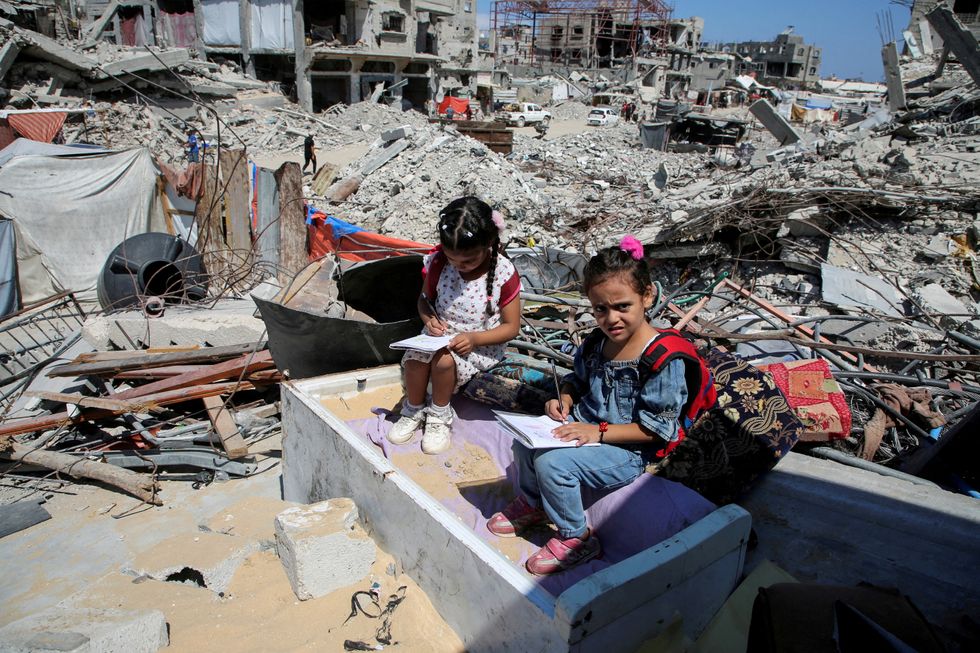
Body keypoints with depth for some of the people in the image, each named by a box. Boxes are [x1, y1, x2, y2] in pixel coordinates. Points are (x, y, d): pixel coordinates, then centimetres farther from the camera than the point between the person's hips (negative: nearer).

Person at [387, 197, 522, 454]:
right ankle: (413, 410, 3)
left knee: (443, 359, -32)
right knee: (414, 357, -27)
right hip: (441, 335, 4)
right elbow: (425, 298, 9)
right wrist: (430, 319, -15)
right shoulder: (438, 262, -9)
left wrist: (474, 339, -27)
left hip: (482, 345, -3)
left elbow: (511, 326, -12)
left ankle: (440, 415, -2)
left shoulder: (503, 273, -19)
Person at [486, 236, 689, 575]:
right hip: (585, 425, 8)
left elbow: (656, 428, -20)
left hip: (628, 449, -8)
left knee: (552, 462, -24)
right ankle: (532, 502, 23)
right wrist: (565, 400, -2)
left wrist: (600, 432, -25)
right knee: (525, 442, -4)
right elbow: (577, 378, 20)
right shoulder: (595, 342, 0)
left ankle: (576, 538, 0)